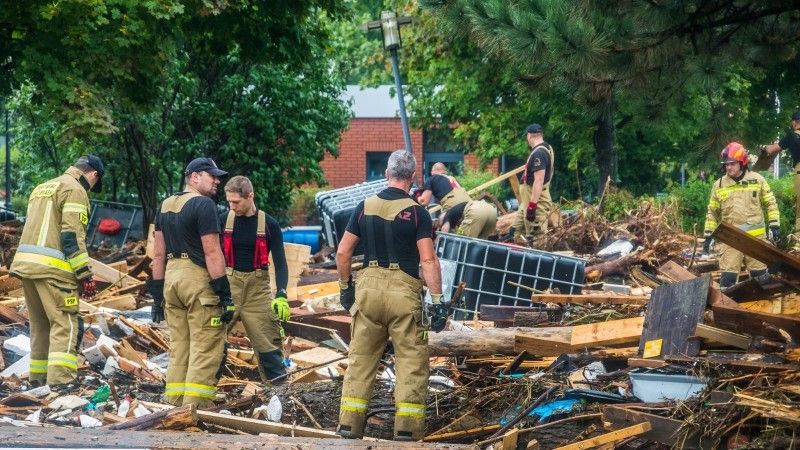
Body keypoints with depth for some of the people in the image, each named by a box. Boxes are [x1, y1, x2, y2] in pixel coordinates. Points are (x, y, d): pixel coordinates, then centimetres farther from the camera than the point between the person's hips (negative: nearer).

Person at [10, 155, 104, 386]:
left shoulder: (42, 188, 25)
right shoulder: (75, 190, -4)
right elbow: (73, 234, -13)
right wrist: (85, 274, -13)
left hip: (25, 263, 9)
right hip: (52, 268, -9)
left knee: (40, 324, 17)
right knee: (66, 325, -10)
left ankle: (38, 379, 20)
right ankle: (60, 381, -22)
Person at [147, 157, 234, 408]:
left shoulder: (166, 206, 16)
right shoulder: (203, 205, -9)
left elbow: (158, 254, 16)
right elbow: (212, 253, -15)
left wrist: (157, 294, 19)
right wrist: (225, 295, -14)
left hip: (172, 276, 8)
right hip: (199, 278, -8)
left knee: (178, 348, 13)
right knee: (206, 349, -6)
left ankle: (174, 406, 14)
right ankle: (196, 409, -11)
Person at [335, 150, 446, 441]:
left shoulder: (365, 207, 6)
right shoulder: (417, 213, -5)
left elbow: (343, 252, 8)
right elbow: (428, 260, -11)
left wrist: (345, 286, 21)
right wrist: (437, 301, -9)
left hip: (368, 286, 4)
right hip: (403, 291, -4)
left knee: (360, 359, 12)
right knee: (412, 362, 4)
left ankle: (349, 424, 12)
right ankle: (407, 429, 0)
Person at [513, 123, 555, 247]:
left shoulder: (538, 153, -23)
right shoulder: (546, 148, 10)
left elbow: (539, 180, -29)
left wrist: (532, 205, -30)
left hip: (536, 200, -11)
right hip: (528, 200, 11)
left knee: (534, 239, -8)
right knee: (518, 232, 20)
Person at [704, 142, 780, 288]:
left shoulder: (757, 180, 1)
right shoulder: (719, 185, 5)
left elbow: (770, 204, 7)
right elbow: (712, 212, 11)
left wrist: (775, 225, -2)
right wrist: (708, 236, 6)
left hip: (755, 236, 0)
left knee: (760, 274, 8)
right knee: (727, 276, -6)